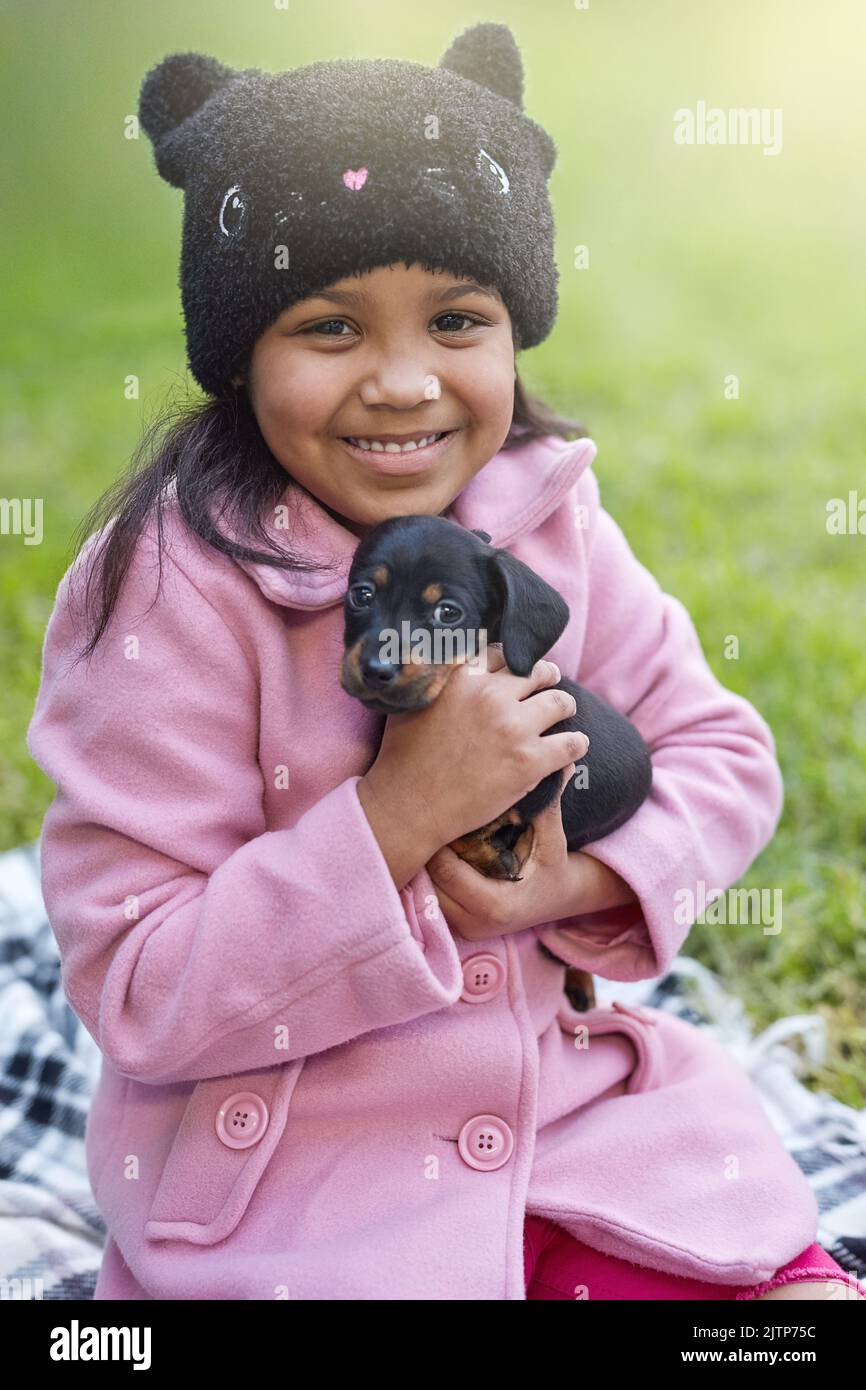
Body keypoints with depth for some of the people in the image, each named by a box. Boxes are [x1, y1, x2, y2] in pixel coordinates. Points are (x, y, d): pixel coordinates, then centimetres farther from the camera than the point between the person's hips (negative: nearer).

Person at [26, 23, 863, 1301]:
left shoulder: (546, 515, -4)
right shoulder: (177, 589, -19)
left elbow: (724, 749, 4)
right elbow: (134, 996, -19)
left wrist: (589, 875, -16)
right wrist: (400, 814, -28)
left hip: (564, 1093, 5)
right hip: (289, 1189, -4)